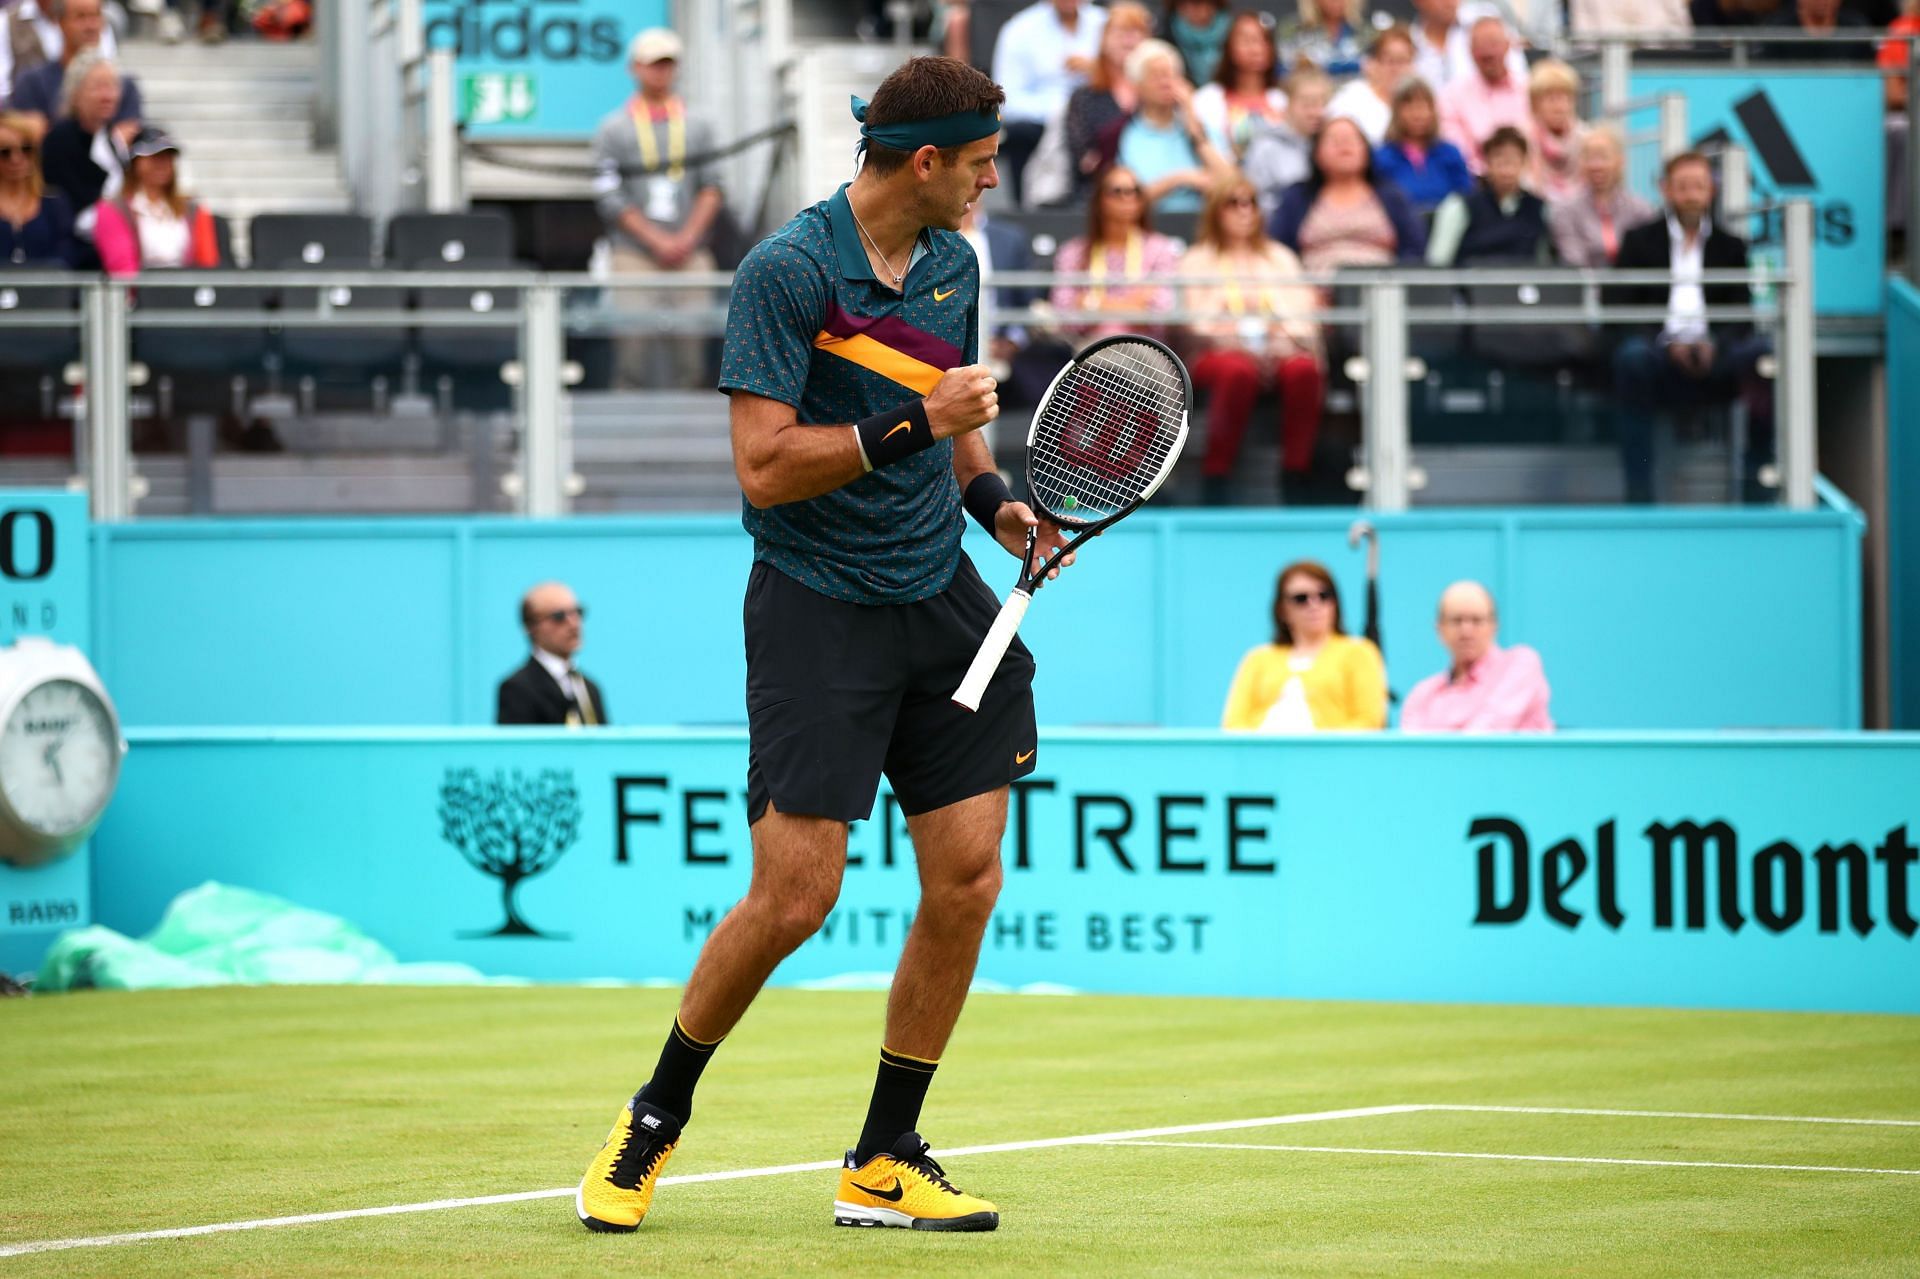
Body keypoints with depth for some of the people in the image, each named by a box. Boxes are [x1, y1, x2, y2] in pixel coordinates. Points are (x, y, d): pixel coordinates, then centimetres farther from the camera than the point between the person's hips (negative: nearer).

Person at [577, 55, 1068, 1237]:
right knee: (796, 895, -11)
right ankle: (655, 1120, 12)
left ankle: (884, 1164, 11)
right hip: (817, 600, -7)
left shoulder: (954, 262, 8)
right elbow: (765, 469, -18)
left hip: (940, 598, 7)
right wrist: (912, 425, -23)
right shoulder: (787, 272, -14)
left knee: (968, 881, -1)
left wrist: (992, 497, 8)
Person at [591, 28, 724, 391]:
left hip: (691, 254, 2)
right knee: (635, 345, -10)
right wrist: (659, 242, -10)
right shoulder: (613, 129, 5)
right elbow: (610, 199, -2)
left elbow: (711, 190, 9)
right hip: (636, 257, -2)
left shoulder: (696, 126, 14)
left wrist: (687, 238, -7)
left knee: (691, 349, -3)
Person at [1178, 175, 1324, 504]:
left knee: (1303, 369, -35)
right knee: (1239, 371, -40)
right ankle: (1215, 477, -36)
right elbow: (1197, 319, 3)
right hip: (1222, 352, -2)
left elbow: (1303, 310, 13)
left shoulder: (1280, 257, 26)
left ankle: (1296, 474, -34)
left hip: (1279, 351, 2)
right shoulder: (1198, 260, 17)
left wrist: (1287, 334, -10)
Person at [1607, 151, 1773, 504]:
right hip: (1661, 356, -1)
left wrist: (1714, 344, -13)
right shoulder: (1639, 242, 15)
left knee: (1760, 350, -30)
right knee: (1631, 355, -36)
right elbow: (1619, 309, 3)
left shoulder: (1730, 247, 20)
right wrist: (1669, 342, -13)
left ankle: (1756, 475, -27)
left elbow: (1741, 316, 10)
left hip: (1714, 357, 1)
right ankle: (1639, 490, -35)